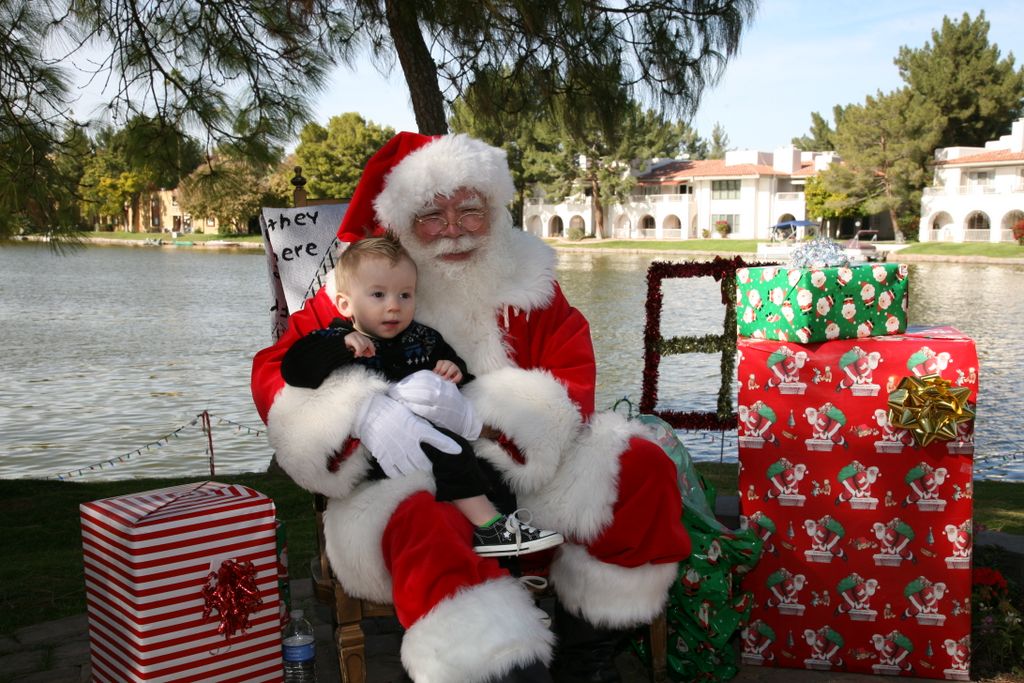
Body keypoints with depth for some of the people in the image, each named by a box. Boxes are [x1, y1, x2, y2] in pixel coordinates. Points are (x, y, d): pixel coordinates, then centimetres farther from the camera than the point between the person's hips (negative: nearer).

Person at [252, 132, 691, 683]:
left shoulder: (527, 282, 6)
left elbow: (572, 387, -5)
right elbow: (275, 370, -5)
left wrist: (475, 407, -27)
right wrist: (367, 411, -27)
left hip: (525, 479, 4)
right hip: (401, 483, -3)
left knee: (642, 469, -13)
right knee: (420, 526, -37)